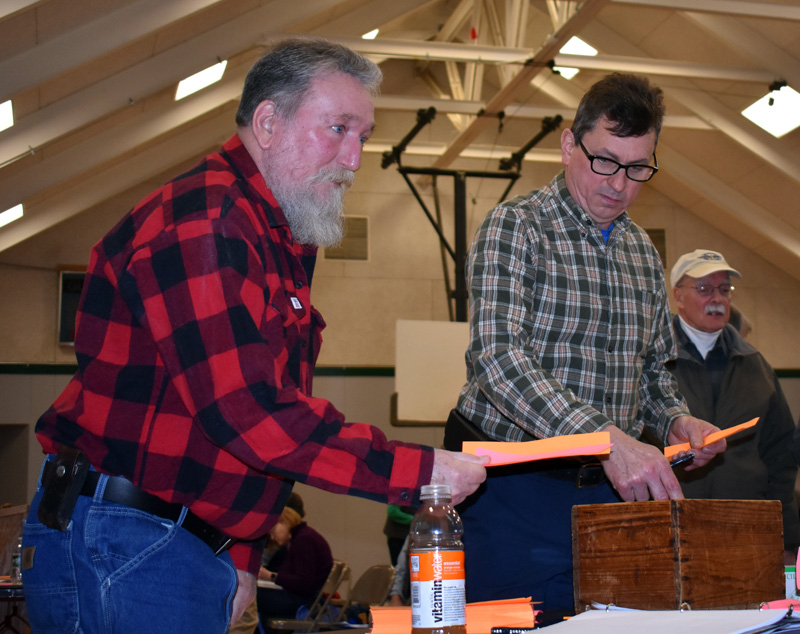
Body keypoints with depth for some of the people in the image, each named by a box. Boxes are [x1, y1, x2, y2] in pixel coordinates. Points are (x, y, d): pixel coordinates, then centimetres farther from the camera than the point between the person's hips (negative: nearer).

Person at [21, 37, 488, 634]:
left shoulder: (282, 244, 17)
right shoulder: (202, 223, -18)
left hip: (199, 543, 9)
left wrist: (242, 556, 14)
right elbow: (249, 411, -26)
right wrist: (418, 469, -20)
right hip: (123, 543, -9)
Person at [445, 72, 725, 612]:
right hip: (514, 490, -6)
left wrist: (675, 420, 0)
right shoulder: (515, 227, -9)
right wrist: (605, 436, -34)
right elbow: (498, 356, -23)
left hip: (611, 488, 6)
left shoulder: (644, 253, 13)